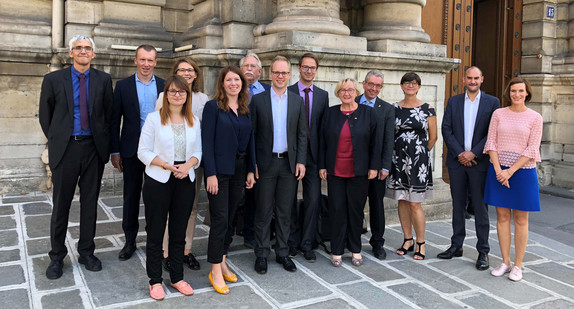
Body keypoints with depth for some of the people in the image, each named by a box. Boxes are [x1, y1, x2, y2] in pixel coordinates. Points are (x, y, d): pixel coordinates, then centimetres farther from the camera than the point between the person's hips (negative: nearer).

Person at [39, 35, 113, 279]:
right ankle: (57, 256, 19)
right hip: (65, 148, -1)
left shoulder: (103, 80, 4)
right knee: (61, 204, 6)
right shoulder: (53, 79, 2)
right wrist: (56, 140, 7)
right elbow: (45, 115, 8)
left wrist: (103, 140, 5)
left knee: (90, 202, 9)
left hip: (94, 148, 1)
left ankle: (86, 252, 22)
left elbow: (109, 113, 9)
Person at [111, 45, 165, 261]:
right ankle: (130, 241, 20)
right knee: (131, 196, 8)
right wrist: (115, 151, -3)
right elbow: (115, 121, 2)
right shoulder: (123, 86, 2)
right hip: (132, 150, 0)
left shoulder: (165, 86, 4)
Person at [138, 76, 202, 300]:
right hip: (158, 181, -3)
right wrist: (166, 165, -18)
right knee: (155, 233, 5)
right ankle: (155, 281, 18)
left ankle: (177, 277, 25)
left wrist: (188, 165, -12)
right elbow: (143, 151, -6)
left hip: (185, 181, 3)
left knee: (179, 233, 11)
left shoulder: (193, 121, 8)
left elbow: (198, 151, 9)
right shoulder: (154, 118, -3)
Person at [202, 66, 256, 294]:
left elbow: (250, 141, 13)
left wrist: (251, 170, 8)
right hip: (219, 170, -5)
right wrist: (211, 174, -17)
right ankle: (216, 271, 4)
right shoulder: (213, 107, -6)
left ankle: (222, 263, 24)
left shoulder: (245, 110, 10)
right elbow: (207, 142, -11)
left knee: (230, 219, 12)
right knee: (220, 219, -6)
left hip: (239, 170, 6)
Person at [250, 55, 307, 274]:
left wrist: (301, 161, -1)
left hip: (289, 164, 2)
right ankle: (262, 254, 15)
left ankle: (282, 252, 22)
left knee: (284, 212, 10)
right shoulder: (258, 100, 1)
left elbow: (302, 134, 8)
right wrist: (252, 164, -6)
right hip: (266, 163, -2)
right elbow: (252, 134, 0)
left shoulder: (298, 101, 8)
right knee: (264, 211, 4)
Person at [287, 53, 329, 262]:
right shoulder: (287, 92, 0)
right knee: (289, 199, 7)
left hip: (312, 154, 2)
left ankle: (307, 245, 13)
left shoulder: (323, 95, 10)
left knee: (313, 200, 1)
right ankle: (292, 242, 21)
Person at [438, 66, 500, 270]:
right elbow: (446, 129, 2)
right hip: (457, 161, 3)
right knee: (458, 205, 11)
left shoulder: (492, 103, 2)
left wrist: (473, 153, -12)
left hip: (479, 162, -2)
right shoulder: (453, 102, 9)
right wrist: (459, 153, -9)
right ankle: (456, 246, 21)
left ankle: (483, 252, 10)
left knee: (480, 208, 2)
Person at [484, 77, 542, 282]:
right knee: (502, 217, 7)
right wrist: (498, 170, -11)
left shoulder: (535, 118, -1)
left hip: (522, 171, -2)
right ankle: (505, 263, 17)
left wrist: (510, 171, -14)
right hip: (498, 170, 2)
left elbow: (532, 149, -7)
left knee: (520, 220, 4)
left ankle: (518, 266, 14)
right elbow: (491, 143, 1)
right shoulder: (498, 114, 4)